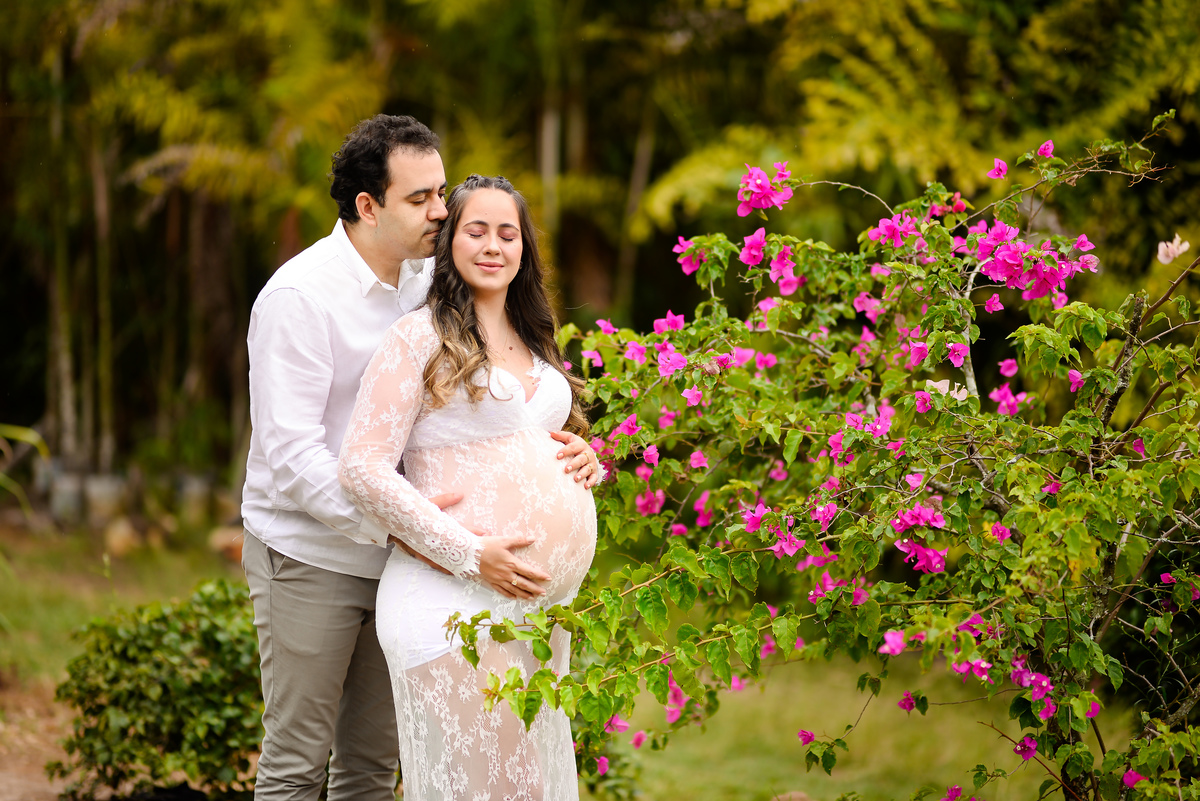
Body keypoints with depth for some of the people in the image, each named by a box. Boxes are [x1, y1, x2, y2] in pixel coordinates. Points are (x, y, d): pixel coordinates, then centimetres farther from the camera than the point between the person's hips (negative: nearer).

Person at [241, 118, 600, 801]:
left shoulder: (427, 279, 4)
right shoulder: (298, 296, -16)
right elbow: (292, 455, -21)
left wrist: (559, 445, -8)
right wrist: (390, 520, -30)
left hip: (395, 555, 6)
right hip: (311, 556, -6)